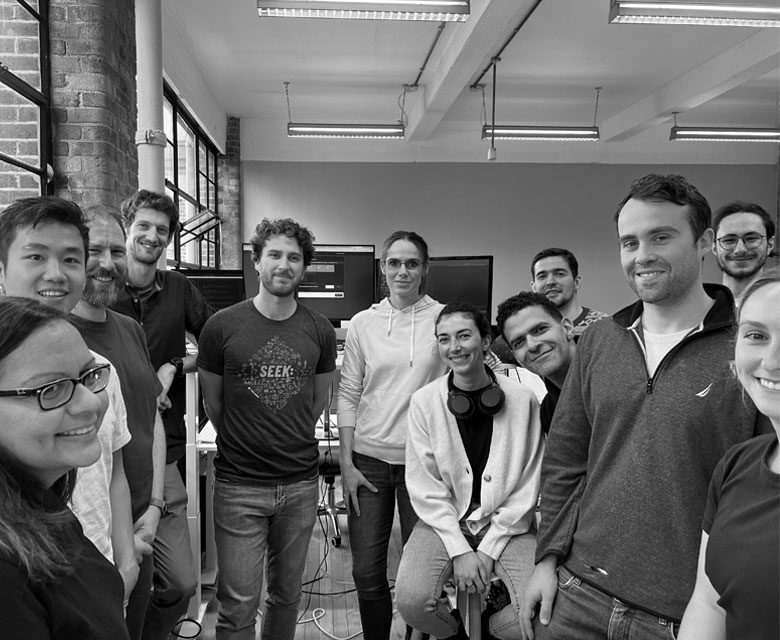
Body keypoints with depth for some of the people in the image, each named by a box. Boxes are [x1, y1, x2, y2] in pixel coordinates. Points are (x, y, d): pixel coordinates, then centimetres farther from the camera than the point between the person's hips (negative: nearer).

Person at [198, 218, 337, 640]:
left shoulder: (320, 331, 1)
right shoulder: (222, 327, -6)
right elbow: (212, 402, 4)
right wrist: (240, 445, 9)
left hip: (301, 484, 3)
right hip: (239, 486, -2)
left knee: (287, 595, 17)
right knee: (238, 605, 3)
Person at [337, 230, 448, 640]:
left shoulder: (443, 318, -2)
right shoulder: (363, 323, 4)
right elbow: (348, 395, 5)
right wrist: (346, 463, 2)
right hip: (368, 459, 2)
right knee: (367, 572, 8)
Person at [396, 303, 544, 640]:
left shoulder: (523, 399, -7)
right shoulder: (424, 401, -5)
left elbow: (526, 488, -4)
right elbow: (424, 486, -4)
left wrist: (489, 549, -8)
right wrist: (459, 549, -12)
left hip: (507, 524, 0)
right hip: (444, 521, 0)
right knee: (411, 600, -23)